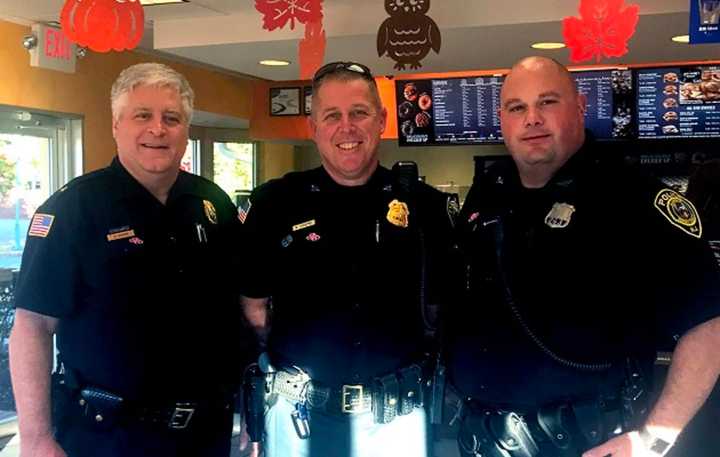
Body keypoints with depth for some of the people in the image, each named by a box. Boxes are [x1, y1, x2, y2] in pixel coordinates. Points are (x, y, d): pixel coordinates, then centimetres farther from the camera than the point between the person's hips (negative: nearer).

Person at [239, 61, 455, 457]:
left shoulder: (424, 204, 0)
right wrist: (303, 354, -1)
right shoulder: (275, 202, -2)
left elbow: (440, 308, 7)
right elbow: (254, 307, 4)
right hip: (299, 410, 0)